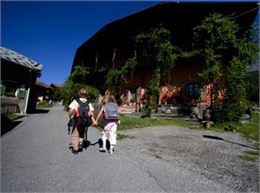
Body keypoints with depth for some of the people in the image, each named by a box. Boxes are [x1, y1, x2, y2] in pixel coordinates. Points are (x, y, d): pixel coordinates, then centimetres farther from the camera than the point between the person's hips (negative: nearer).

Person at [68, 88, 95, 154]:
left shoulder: (75, 101, -7)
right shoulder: (88, 103, 2)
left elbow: (71, 110, -15)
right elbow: (91, 112, -4)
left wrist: (70, 117, 0)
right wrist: (93, 120, 2)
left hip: (77, 121, -3)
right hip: (86, 122, 3)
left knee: (75, 134, 11)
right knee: (82, 134, 23)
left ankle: (75, 148, 12)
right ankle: (80, 146, 29)